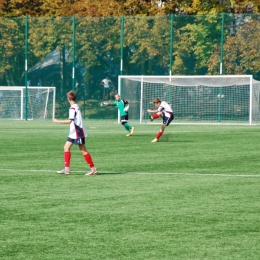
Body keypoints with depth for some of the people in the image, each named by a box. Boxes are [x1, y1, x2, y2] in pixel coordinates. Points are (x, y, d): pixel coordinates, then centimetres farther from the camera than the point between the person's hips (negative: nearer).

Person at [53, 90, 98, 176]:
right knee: (66, 147, 5)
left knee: (83, 150, -5)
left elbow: (69, 121, -26)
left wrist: (57, 121, -22)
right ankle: (67, 169, 3)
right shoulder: (76, 106, 12)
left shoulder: (73, 108, -17)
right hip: (74, 133, 10)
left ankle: (93, 168, 0)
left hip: (78, 133, -10)